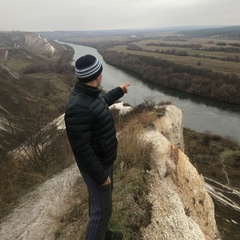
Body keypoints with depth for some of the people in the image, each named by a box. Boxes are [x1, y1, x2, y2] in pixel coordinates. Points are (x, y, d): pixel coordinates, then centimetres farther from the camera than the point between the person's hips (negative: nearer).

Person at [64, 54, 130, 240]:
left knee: (104, 195, 26)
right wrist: (100, 175, -22)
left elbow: (101, 103, 22)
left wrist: (119, 91, 35)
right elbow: (81, 148, -30)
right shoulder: (79, 107, -34)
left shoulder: (90, 94, -3)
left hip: (104, 159, 10)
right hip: (96, 165, -10)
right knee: (102, 208, 7)